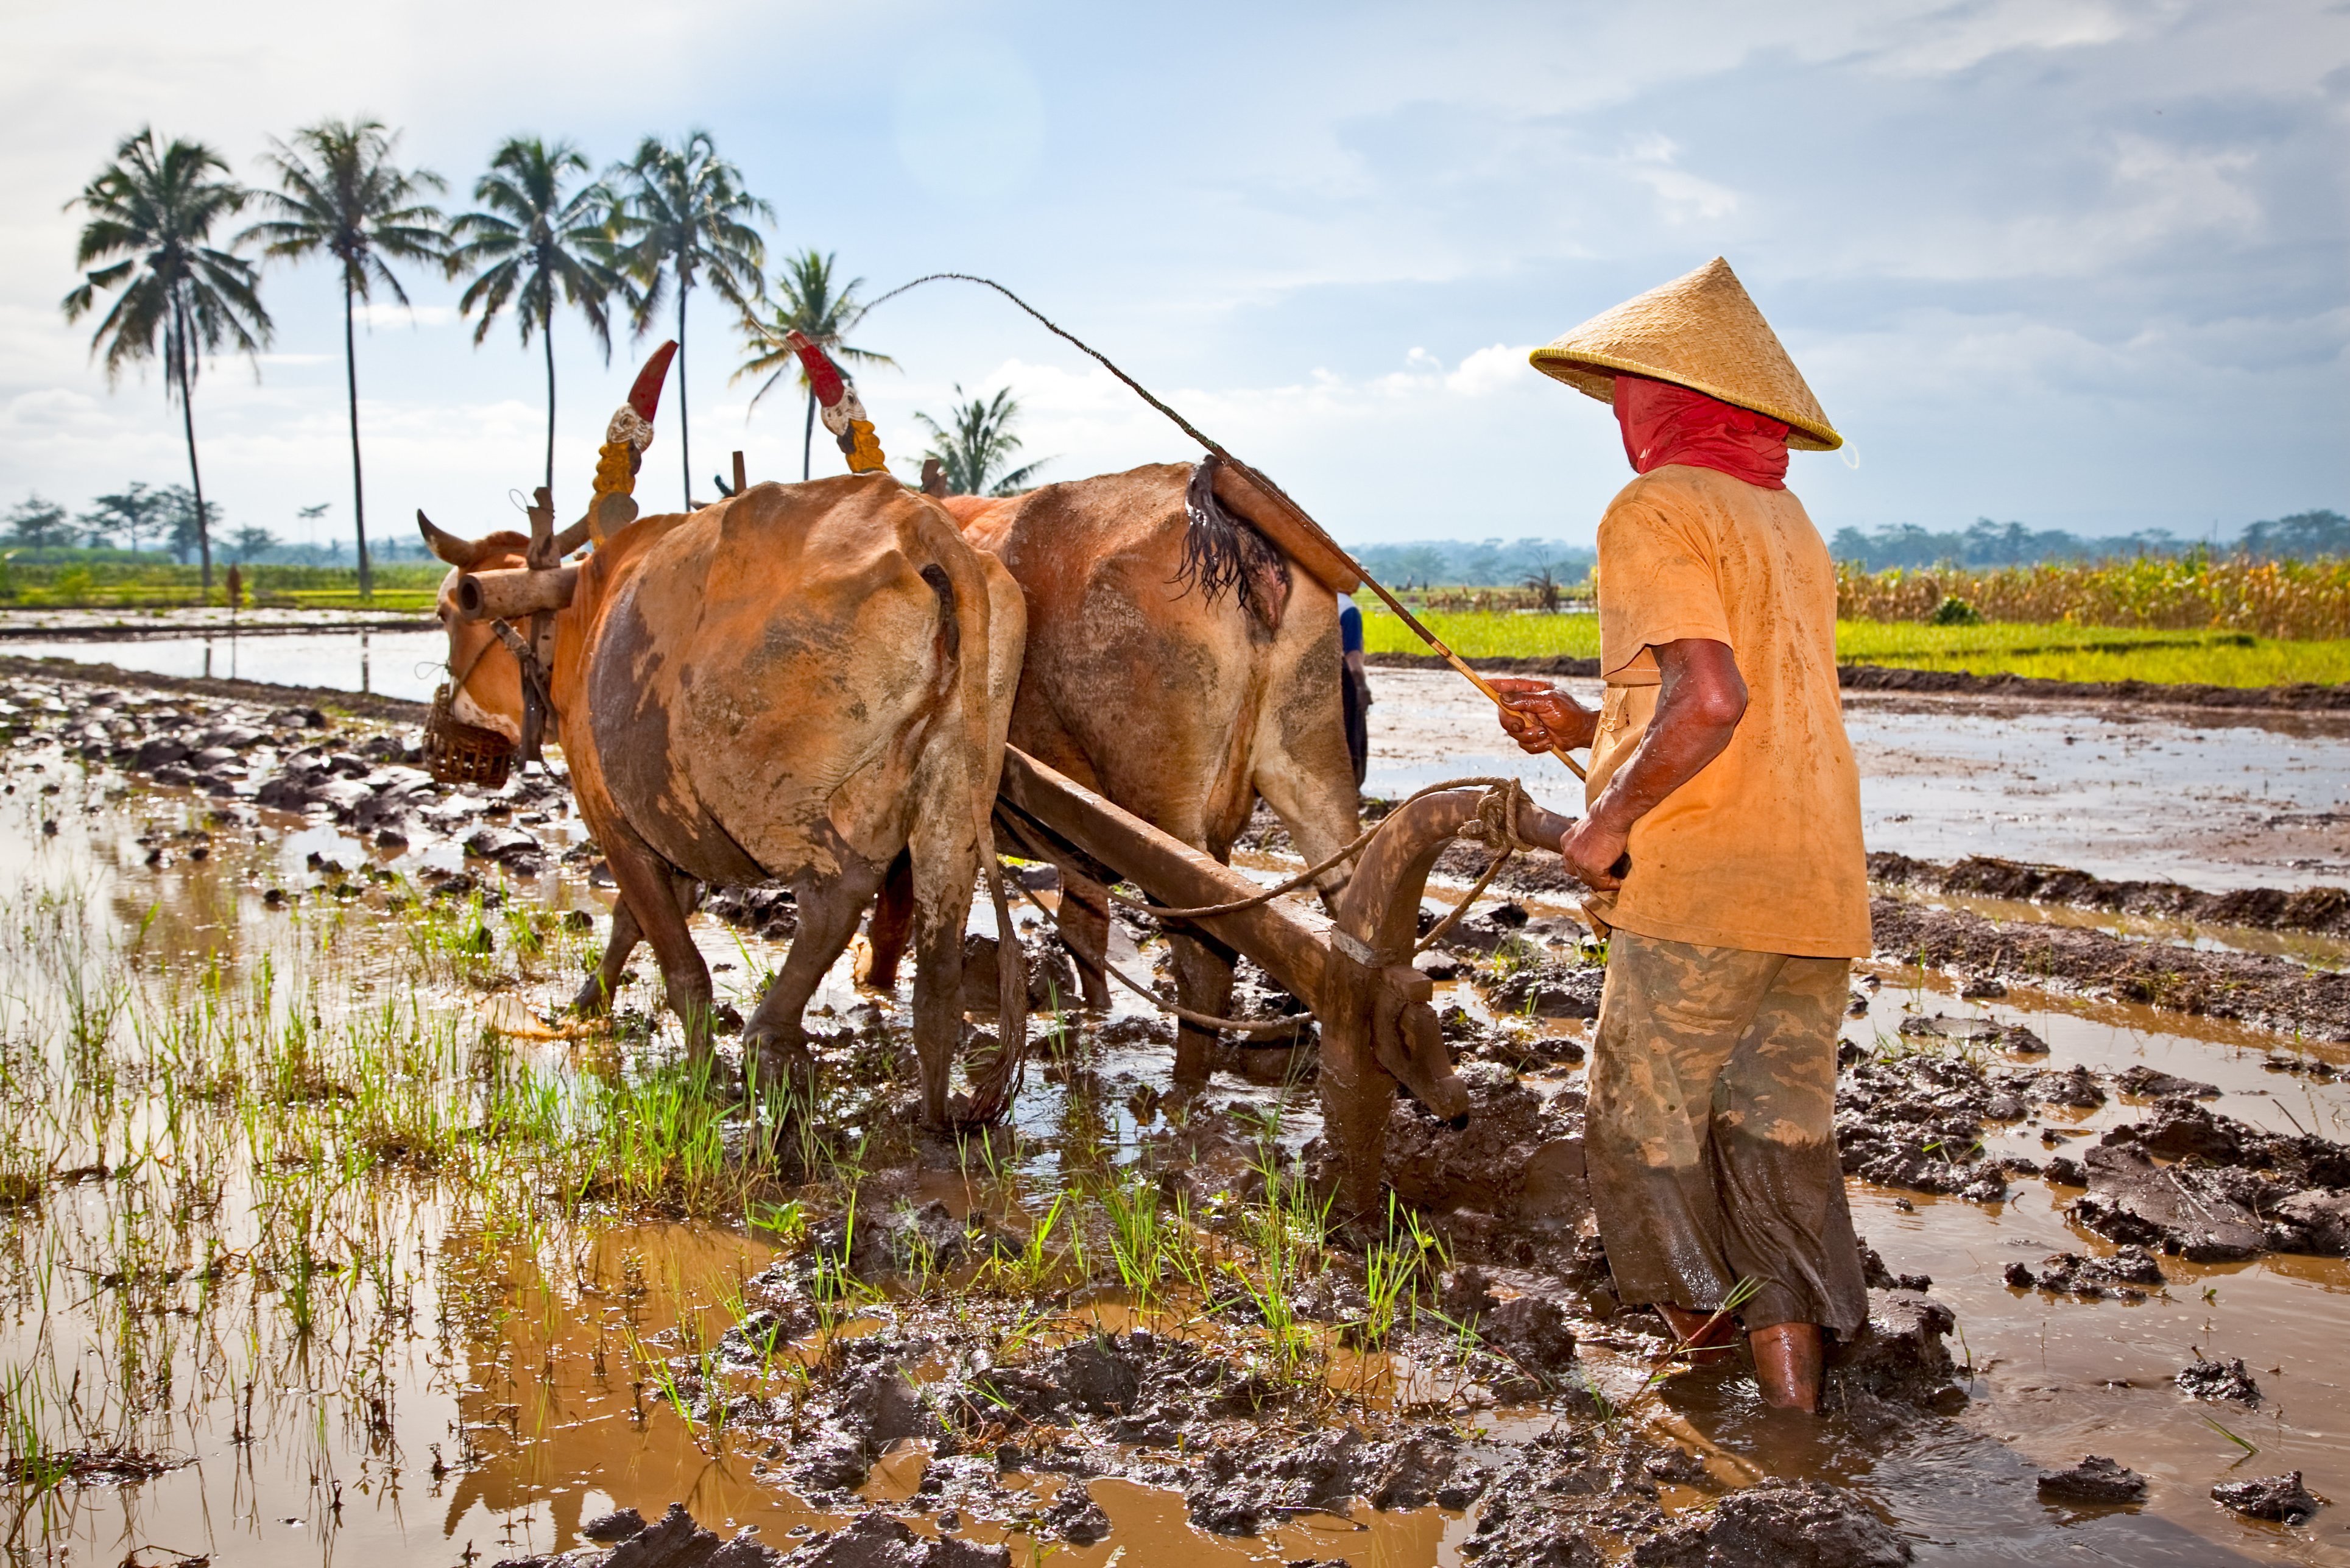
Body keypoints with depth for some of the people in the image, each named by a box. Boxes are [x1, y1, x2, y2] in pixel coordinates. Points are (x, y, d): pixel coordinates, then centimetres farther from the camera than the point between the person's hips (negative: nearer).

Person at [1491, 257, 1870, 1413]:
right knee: (1776, 1145, 12)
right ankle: (1794, 1411, 14)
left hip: (1700, 887, -8)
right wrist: (1588, 728, 19)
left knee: (1646, 1141, 8)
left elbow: (1709, 702, -23)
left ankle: (1708, 1375, 16)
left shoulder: (1655, 512, -9)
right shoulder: (1789, 525, 17)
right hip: (1821, 887, 8)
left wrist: (1607, 819, -11)